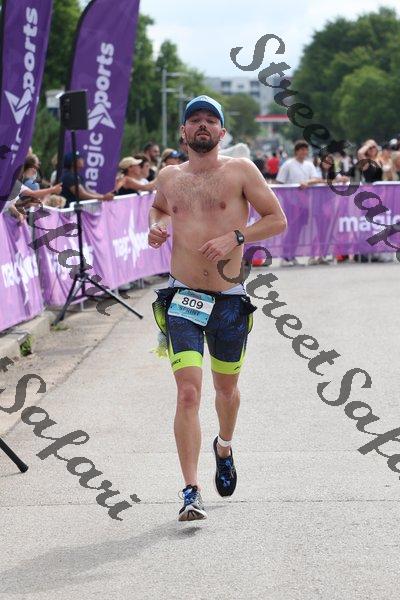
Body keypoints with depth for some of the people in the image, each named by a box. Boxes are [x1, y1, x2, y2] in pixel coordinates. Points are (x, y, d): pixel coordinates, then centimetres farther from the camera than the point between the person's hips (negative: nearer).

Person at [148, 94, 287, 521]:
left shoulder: (240, 171, 0)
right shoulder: (168, 177, 9)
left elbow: (277, 219, 0)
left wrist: (235, 237, -14)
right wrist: (156, 226, 8)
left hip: (229, 301, 0)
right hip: (182, 300, 0)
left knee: (226, 387, 18)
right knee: (188, 393, -14)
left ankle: (224, 447, 50)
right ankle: (191, 491, -16)